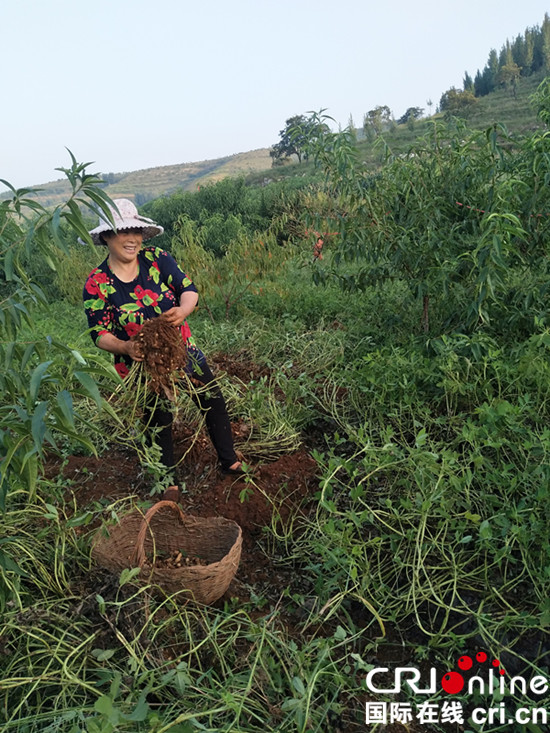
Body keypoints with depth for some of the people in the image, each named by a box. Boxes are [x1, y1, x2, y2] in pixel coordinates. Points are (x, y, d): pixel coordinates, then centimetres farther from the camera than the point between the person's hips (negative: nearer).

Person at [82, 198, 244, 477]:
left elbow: (188, 288, -11)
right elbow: (99, 333, -12)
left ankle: (229, 462, 35)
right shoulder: (97, 284, -13)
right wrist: (125, 347, -32)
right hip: (142, 364, -3)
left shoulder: (157, 259, -9)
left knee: (214, 403, 12)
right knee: (159, 421, 12)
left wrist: (183, 310, -33)